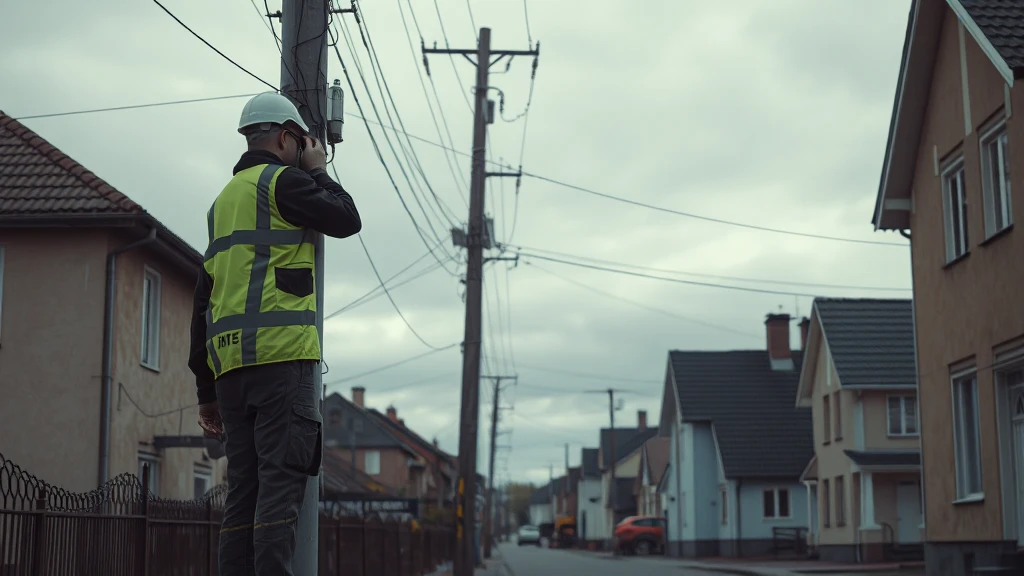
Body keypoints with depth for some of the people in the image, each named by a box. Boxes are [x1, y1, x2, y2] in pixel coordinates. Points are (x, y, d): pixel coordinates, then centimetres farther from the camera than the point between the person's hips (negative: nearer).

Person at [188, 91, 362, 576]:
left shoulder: (224, 200, 26)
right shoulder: (281, 180, 1)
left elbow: (203, 302, 23)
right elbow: (346, 220, -2)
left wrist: (206, 389, 23)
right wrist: (319, 171, 15)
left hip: (228, 362, 8)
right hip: (280, 354, -8)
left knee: (244, 489, 8)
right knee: (282, 481, -11)